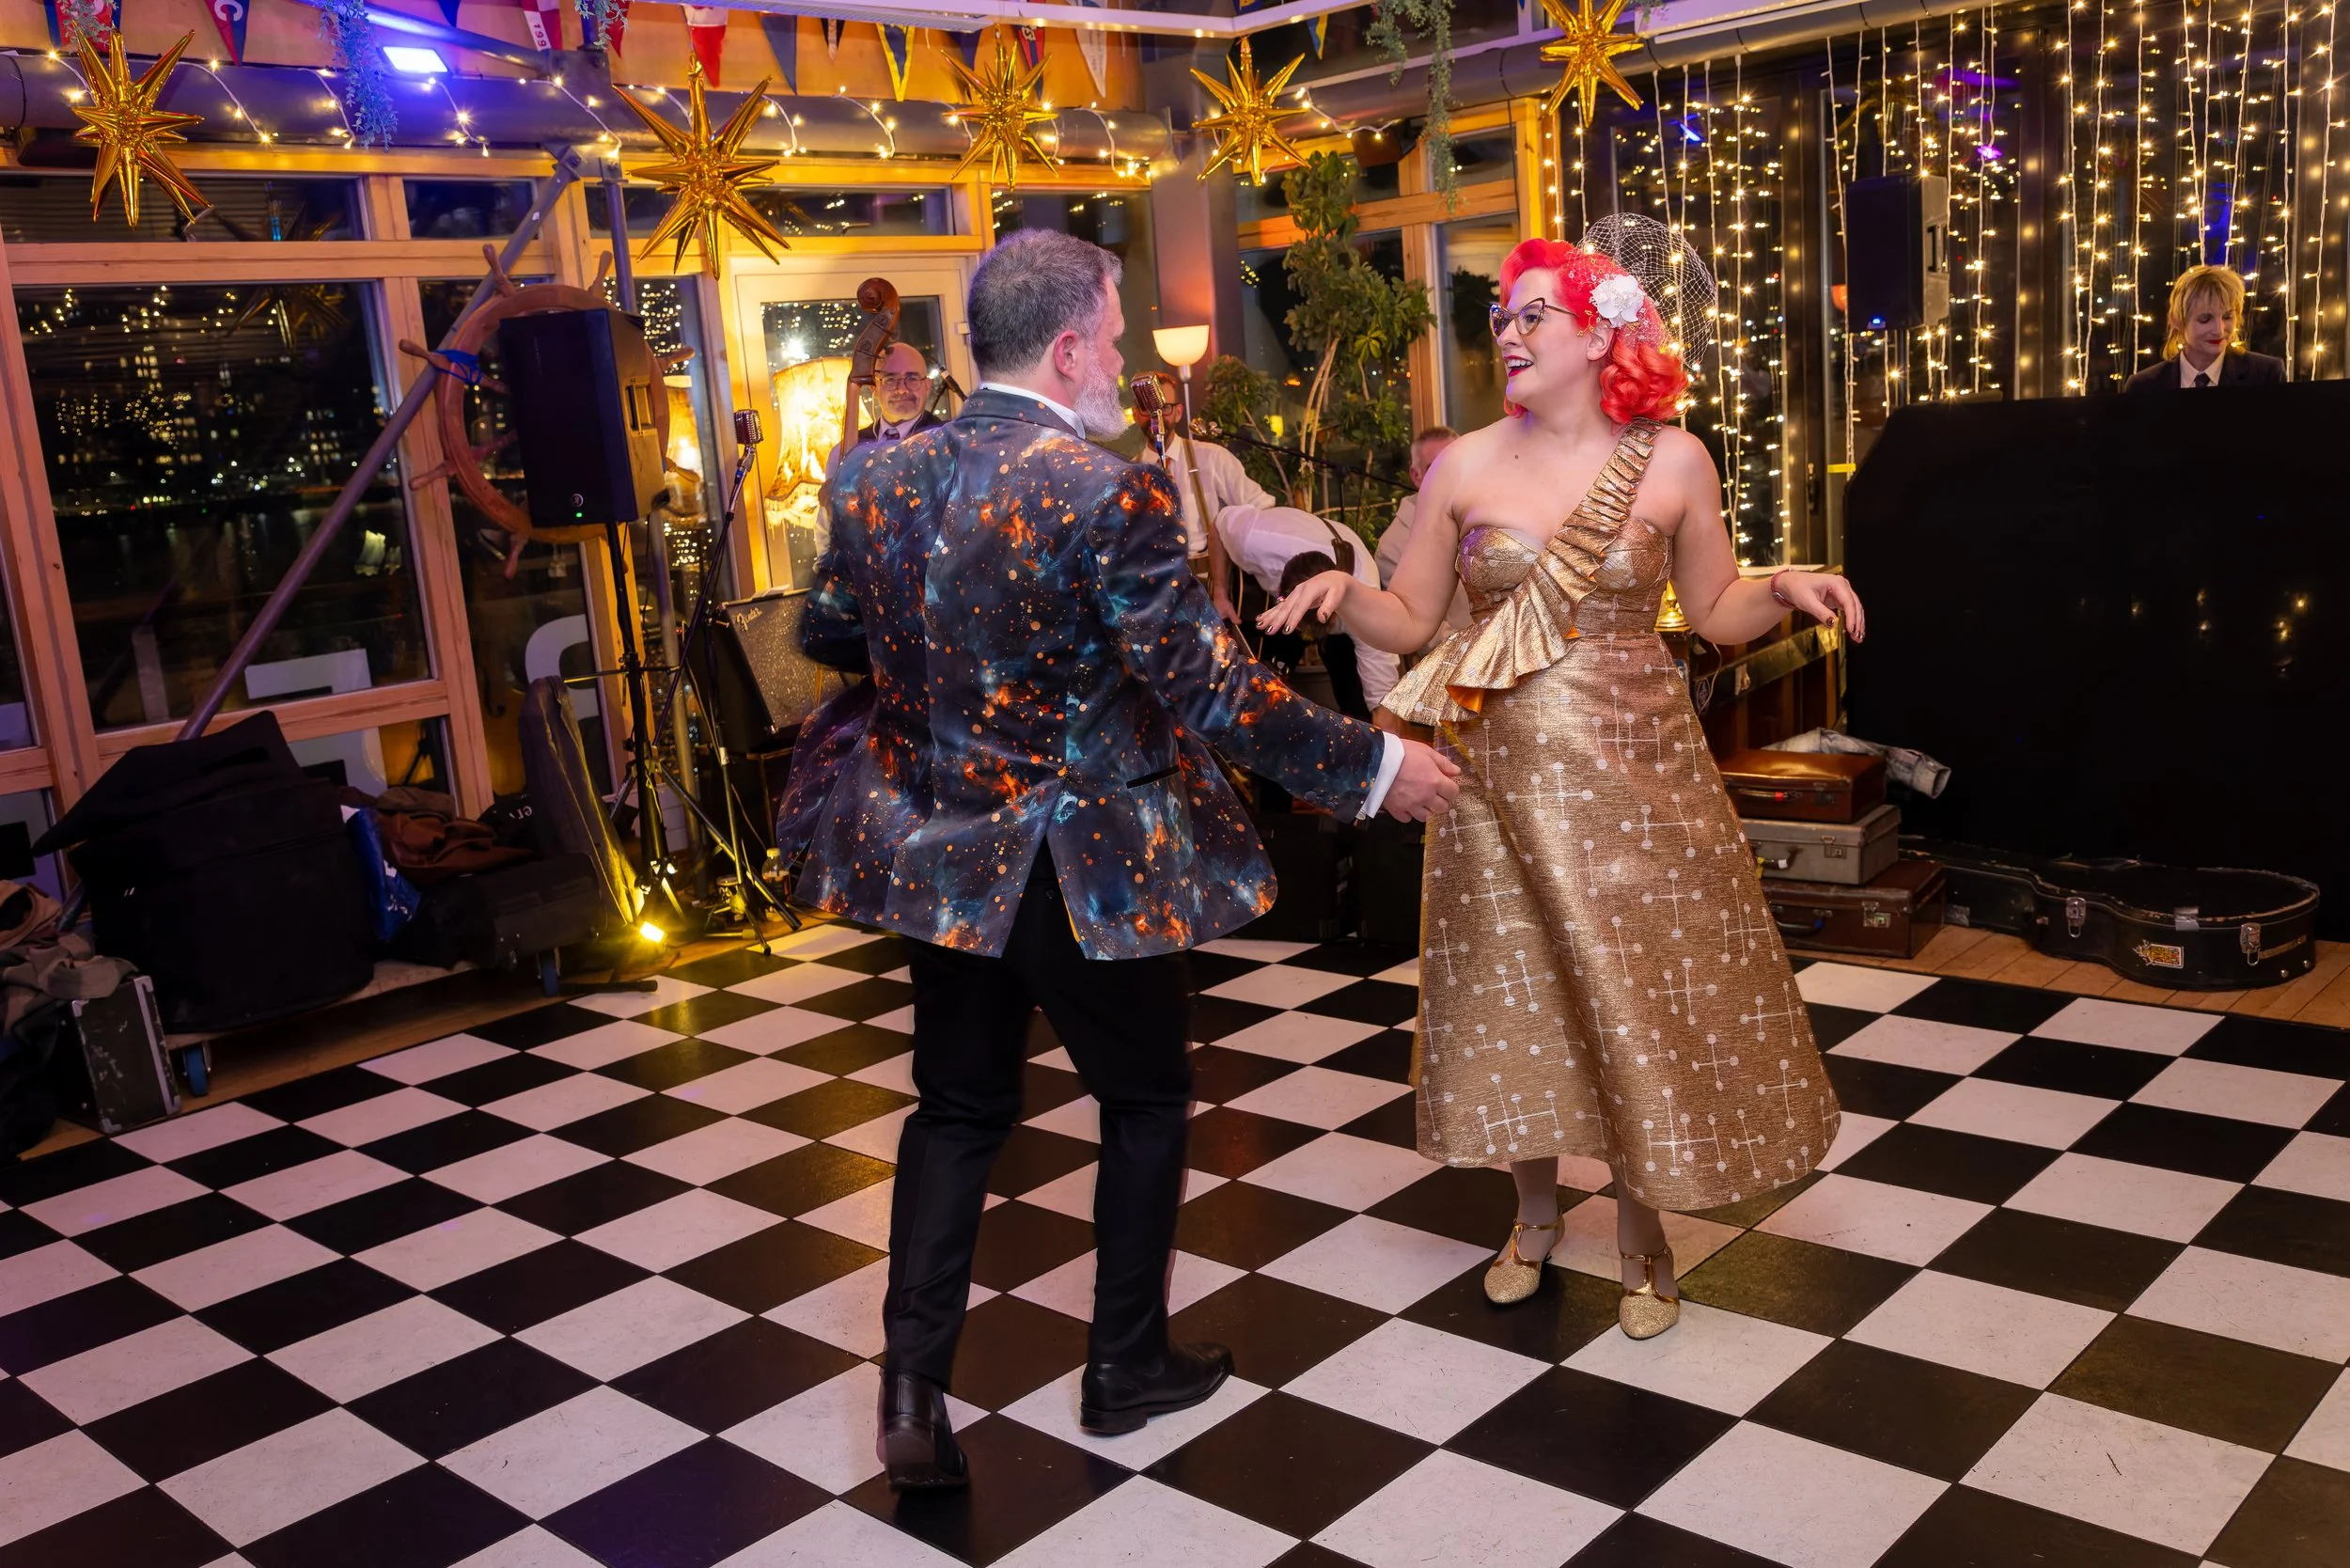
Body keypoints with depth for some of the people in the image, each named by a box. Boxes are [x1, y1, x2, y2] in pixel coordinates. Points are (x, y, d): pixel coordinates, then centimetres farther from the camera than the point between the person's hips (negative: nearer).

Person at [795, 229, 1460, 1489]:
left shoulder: (875, 475, -3)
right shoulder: (1108, 496, -22)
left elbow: (825, 634, 11)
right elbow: (1217, 693, -22)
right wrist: (1376, 766, -10)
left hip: (939, 855, 5)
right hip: (1080, 868, -5)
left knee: (958, 1109, 20)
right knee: (1146, 1100, 17)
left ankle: (913, 1388, 17)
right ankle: (1126, 1367, 30)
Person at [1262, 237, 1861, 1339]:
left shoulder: (1672, 461, -1)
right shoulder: (1466, 468, 0)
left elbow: (1717, 613, 5)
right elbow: (1410, 619, 3)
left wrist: (1786, 587, -14)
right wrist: (1341, 594, -16)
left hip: (1633, 764, -1)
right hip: (1503, 768, 1)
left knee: (1641, 991, 5)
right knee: (1518, 991, 10)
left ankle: (1642, 1230, 26)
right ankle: (1535, 1214, 33)